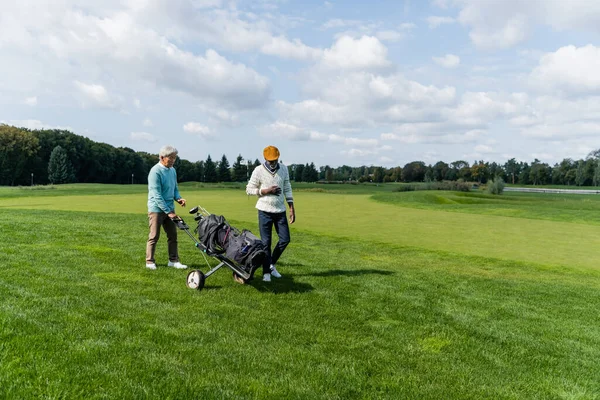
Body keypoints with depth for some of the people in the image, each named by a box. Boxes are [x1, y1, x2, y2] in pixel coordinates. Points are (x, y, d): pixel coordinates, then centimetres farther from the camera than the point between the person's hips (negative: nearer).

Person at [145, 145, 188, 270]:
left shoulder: (172, 170, 7)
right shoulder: (155, 172, -17)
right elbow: (157, 195, -21)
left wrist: (178, 198, -5)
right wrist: (168, 211, -22)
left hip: (169, 208, 7)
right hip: (157, 209, -7)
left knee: (173, 235, 8)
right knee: (154, 237, 2)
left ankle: (173, 260, 17)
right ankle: (149, 261, 14)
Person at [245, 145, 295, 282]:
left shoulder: (284, 169, 4)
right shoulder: (259, 170, -8)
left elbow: (287, 189, 8)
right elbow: (249, 190, -4)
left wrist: (291, 208, 2)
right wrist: (266, 191, -17)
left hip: (280, 210, 4)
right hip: (265, 211, -4)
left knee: (285, 239, 3)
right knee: (266, 242, -1)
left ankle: (272, 264, 24)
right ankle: (266, 272, 10)